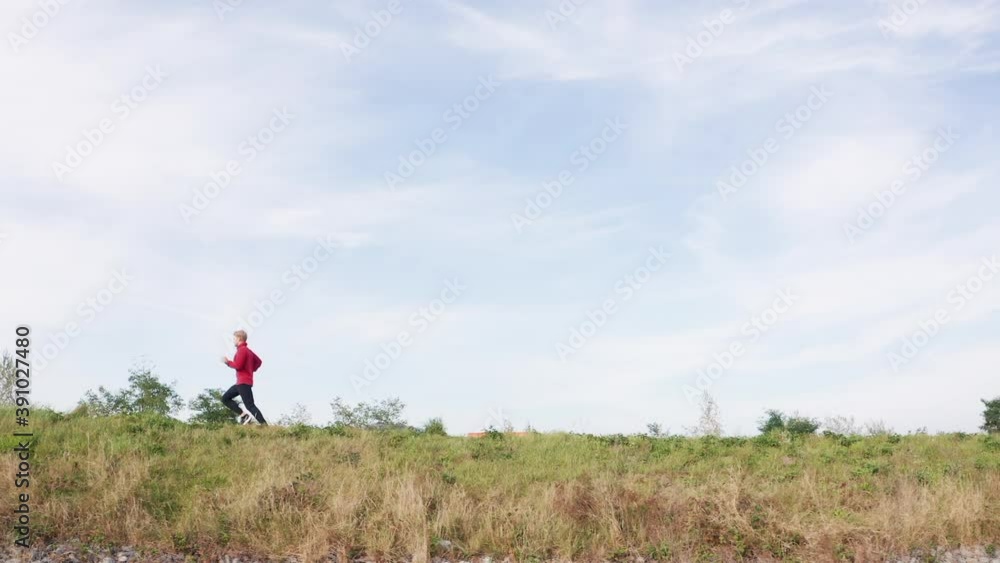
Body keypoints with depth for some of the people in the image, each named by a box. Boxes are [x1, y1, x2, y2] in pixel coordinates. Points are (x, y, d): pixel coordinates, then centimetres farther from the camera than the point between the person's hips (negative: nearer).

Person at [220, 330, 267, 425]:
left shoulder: (242, 350, -12)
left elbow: (238, 365, -21)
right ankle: (243, 414, -1)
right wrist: (251, 370, 16)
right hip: (241, 382, 11)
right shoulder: (248, 350, 18)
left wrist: (227, 362, -6)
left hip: (244, 382, -11)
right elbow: (258, 362, 24)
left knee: (250, 405, -14)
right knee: (225, 398, 14)